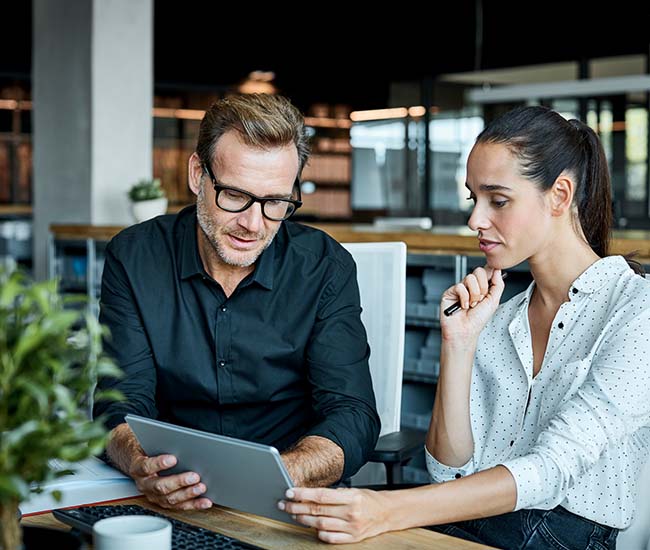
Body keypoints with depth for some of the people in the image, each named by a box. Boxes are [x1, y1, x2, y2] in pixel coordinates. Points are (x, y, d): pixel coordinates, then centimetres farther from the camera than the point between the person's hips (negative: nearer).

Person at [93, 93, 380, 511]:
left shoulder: (325, 268, -4)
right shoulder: (134, 258, -2)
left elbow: (353, 419, -10)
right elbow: (122, 405, -6)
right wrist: (143, 467, -31)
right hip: (173, 506, 0)